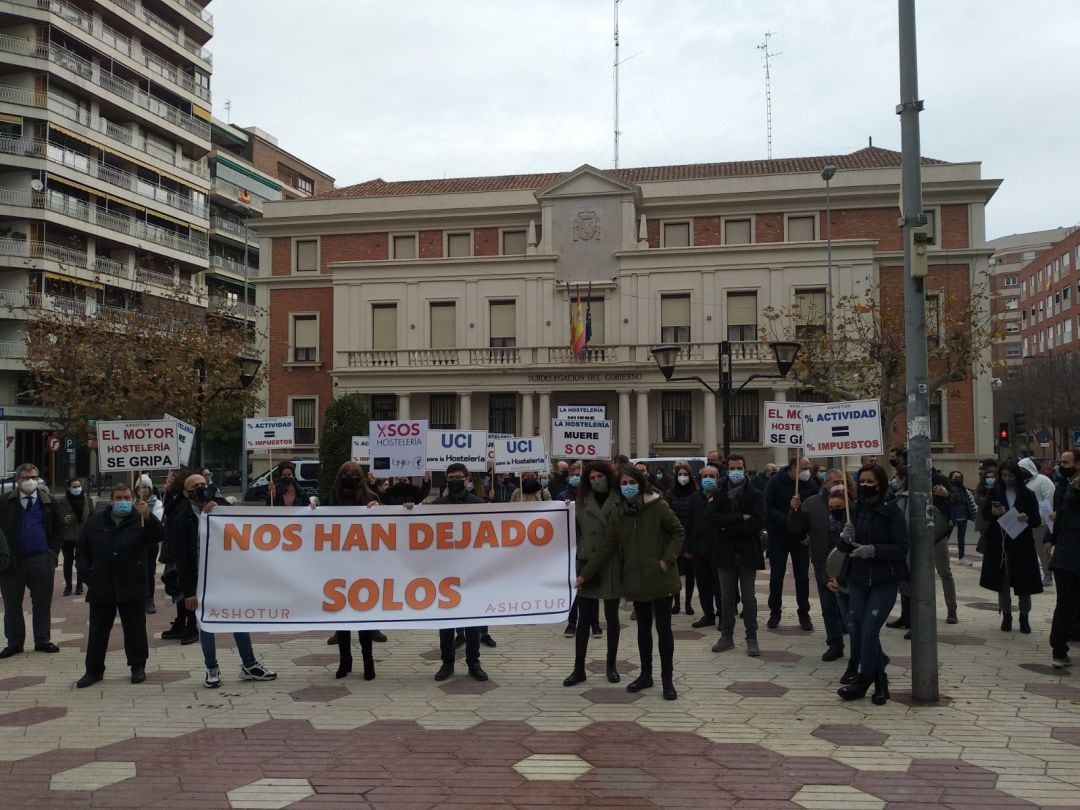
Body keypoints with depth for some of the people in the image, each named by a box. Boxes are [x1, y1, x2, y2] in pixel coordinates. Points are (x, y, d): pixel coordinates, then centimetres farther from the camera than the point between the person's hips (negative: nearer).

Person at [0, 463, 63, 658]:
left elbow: (58, 529, 10)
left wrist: (53, 552, 0)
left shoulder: (49, 502, 6)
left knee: (42, 602, 5)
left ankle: (42, 641, 15)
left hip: (41, 561, 1)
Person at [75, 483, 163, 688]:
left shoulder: (141, 520, -2)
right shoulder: (95, 523, 6)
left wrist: (148, 517, -36)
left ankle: (138, 667, 21)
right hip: (101, 588, 2)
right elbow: (83, 551, 12)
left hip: (132, 588, -2)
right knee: (98, 632, 10)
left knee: (135, 630, 7)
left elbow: (158, 536, -20)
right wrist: (86, 574, -1)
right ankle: (94, 670, 21)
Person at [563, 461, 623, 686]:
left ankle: (611, 665, 24)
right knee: (584, 618, 5)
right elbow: (576, 530, 6)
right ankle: (579, 669, 12)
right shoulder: (582, 501, 4)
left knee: (611, 616, 10)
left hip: (612, 566, -1)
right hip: (588, 564, 1)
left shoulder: (621, 500, -3)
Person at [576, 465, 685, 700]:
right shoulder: (618, 515, 4)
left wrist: (667, 559, -14)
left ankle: (667, 679, 9)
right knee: (643, 628, 15)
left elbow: (678, 532, -4)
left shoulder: (658, 506, -9)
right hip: (636, 580, 4)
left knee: (663, 627, -1)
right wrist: (585, 574, 2)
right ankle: (645, 675, 26)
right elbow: (606, 548, 5)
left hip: (660, 578, -4)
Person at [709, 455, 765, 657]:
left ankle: (752, 639, 12)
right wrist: (741, 517, -16)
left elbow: (756, 523, -14)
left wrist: (728, 528, -12)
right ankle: (726, 637, 19)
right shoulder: (718, 495, 7)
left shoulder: (755, 496, 0)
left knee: (749, 598, 4)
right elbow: (713, 518, -10)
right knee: (726, 598, 10)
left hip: (747, 554, -2)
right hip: (725, 553, 2)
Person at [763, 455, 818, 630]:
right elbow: (768, 508, -14)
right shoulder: (776, 482, -9)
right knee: (776, 576, 6)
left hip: (801, 537, 2)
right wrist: (786, 519, -25)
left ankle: (804, 614, 16)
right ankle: (774, 612, 17)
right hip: (778, 536, -2)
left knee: (802, 576, 5)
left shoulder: (811, 485, -1)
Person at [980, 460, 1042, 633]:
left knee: (1024, 583, 3)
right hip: (999, 545, 1)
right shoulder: (995, 492, 3)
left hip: (1022, 546, -1)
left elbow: (1037, 521, 0)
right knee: (1002, 582, 7)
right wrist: (993, 512, -19)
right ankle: (1006, 615, 20)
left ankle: (1024, 617, 18)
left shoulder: (1028, 495, 0)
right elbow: (984, 513, 3)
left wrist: (1027, 518, -22)